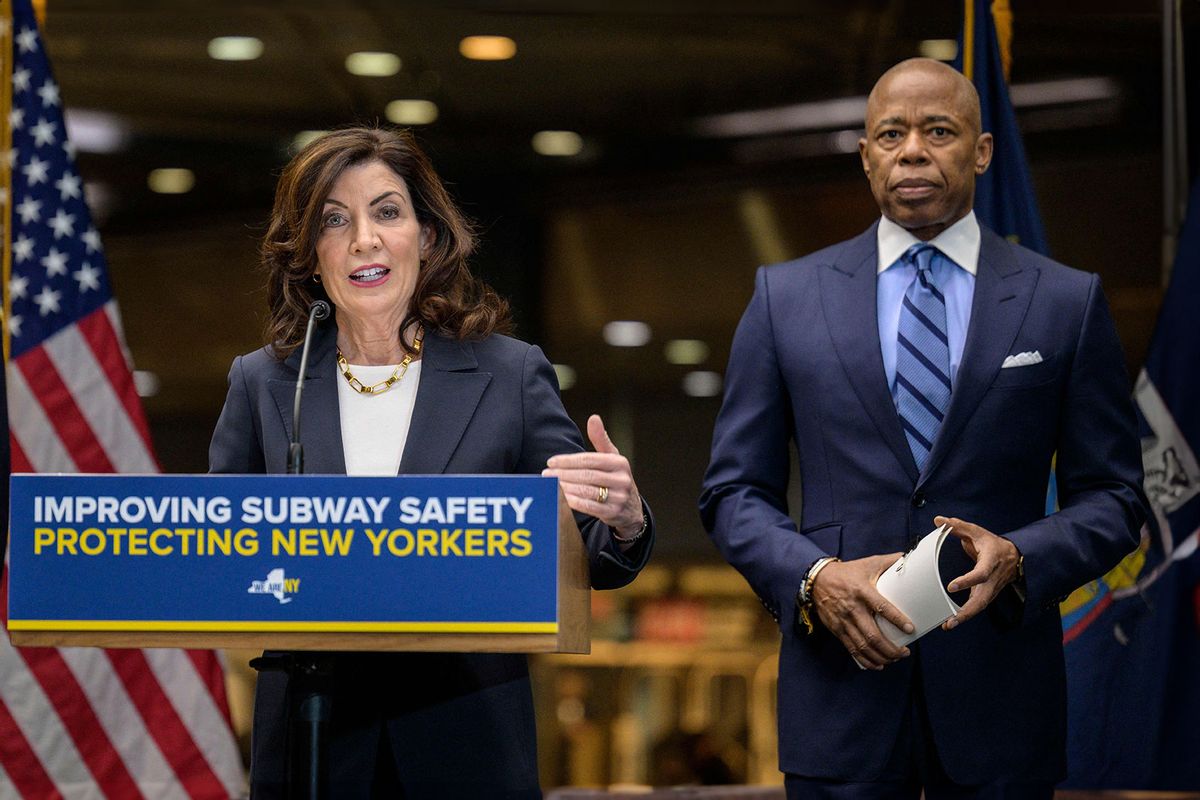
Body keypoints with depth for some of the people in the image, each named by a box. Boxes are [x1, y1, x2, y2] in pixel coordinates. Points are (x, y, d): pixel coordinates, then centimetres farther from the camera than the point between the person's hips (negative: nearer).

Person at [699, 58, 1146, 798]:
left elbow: (1113, 498, 5)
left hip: (1000, 690, 0)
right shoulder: (786, 296, 6)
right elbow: (735, 492, 6)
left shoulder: (1068, 302, 5)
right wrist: (813, 577, -12)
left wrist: (1019, 560, -14)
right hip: (841, 688, 0)